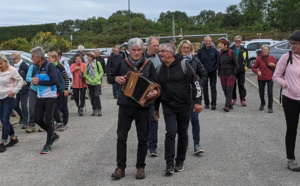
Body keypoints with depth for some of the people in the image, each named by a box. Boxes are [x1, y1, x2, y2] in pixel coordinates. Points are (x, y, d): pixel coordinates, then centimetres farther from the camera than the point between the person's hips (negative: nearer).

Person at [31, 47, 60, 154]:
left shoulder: (50, 66, -14)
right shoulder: (37, 67, 11)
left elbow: (55, 81, -24)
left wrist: (39, 82, -20)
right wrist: (34, 80, 0)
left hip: (50, 98, -8)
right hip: (40, 97, 8)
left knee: (48, 121, -3)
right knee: (37, 119, 7)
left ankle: (48, 145, 9)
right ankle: (53, 135, 26)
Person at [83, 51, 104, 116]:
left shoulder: (97, 63, -2)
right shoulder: (88, 64, 8)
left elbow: (101, 72, -1)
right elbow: (85, 73, 9)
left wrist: (97, 79, -11)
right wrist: (89, 79, -6)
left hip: (97, 83, -4)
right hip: (90, 83, 4)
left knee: (96, 96, -13)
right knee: (92, 97, 7)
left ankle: (99, 110, -4)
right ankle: (94, 110, 17)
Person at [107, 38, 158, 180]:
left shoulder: (149, 65, 2)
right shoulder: (122, 64, 4)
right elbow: (109, 77, 14)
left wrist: (154, 92, -21)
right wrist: (116, 78, -8)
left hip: (143, 106, -1)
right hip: (125, 106, 1)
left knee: (142, 138, 5)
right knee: (121, 137, 1)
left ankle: (140, 167, 18)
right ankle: (120, 167, 10)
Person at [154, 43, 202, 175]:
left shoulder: (183, 65, -6)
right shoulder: (159, 69, 5)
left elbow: (195, 83, -5)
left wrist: (197, 101, -11)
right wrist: (156, 109, 16)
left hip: (184, 106, -1)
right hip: (168, 107, 2)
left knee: (183, 134, 8)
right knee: (171, 133, -9)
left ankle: (180, 161, 23)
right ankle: (169, 164, -4)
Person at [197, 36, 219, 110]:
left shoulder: (214, 50, 0)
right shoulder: (200, 51, -1)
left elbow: (218, 60, 8)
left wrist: (215, 67, 0)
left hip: (212, 71, -1)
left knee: (213, 87, -4)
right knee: (205, 88, 7)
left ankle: (213, 103, -4)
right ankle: (206, 103, 16)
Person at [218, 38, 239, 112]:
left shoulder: (231, 53, -5)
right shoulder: (220, 53, 10)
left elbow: (236, 64, -4)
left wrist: (234, 73, -10)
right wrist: (219, 73, 12)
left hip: (230, 73, -6)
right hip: (222, 74, 6)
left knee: (229, 90, -10)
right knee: (225, 90, 6)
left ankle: (227, 106, -15)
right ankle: (230, 104, 18)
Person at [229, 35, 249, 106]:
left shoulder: (244, 50, 10)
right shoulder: (230, 49, 6)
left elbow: (247, 60, 13)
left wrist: (246, 66, 0)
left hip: (241, 70, 0)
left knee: (241, 85, 0)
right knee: (233, 85, 6)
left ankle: (243, 100, 0)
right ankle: (234, 99, 17)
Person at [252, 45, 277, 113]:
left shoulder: (272, 58, 1)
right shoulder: (259, 59, -2)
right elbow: (253, 68, 1)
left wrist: (273, 65, -11)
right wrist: (257, 71, -19)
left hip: (270, 78, -1)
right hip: (261, 78, 1)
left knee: (270, 93, -9)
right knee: (261, 93, 10)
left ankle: (270, 107, 1)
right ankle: (262, 103, 39)